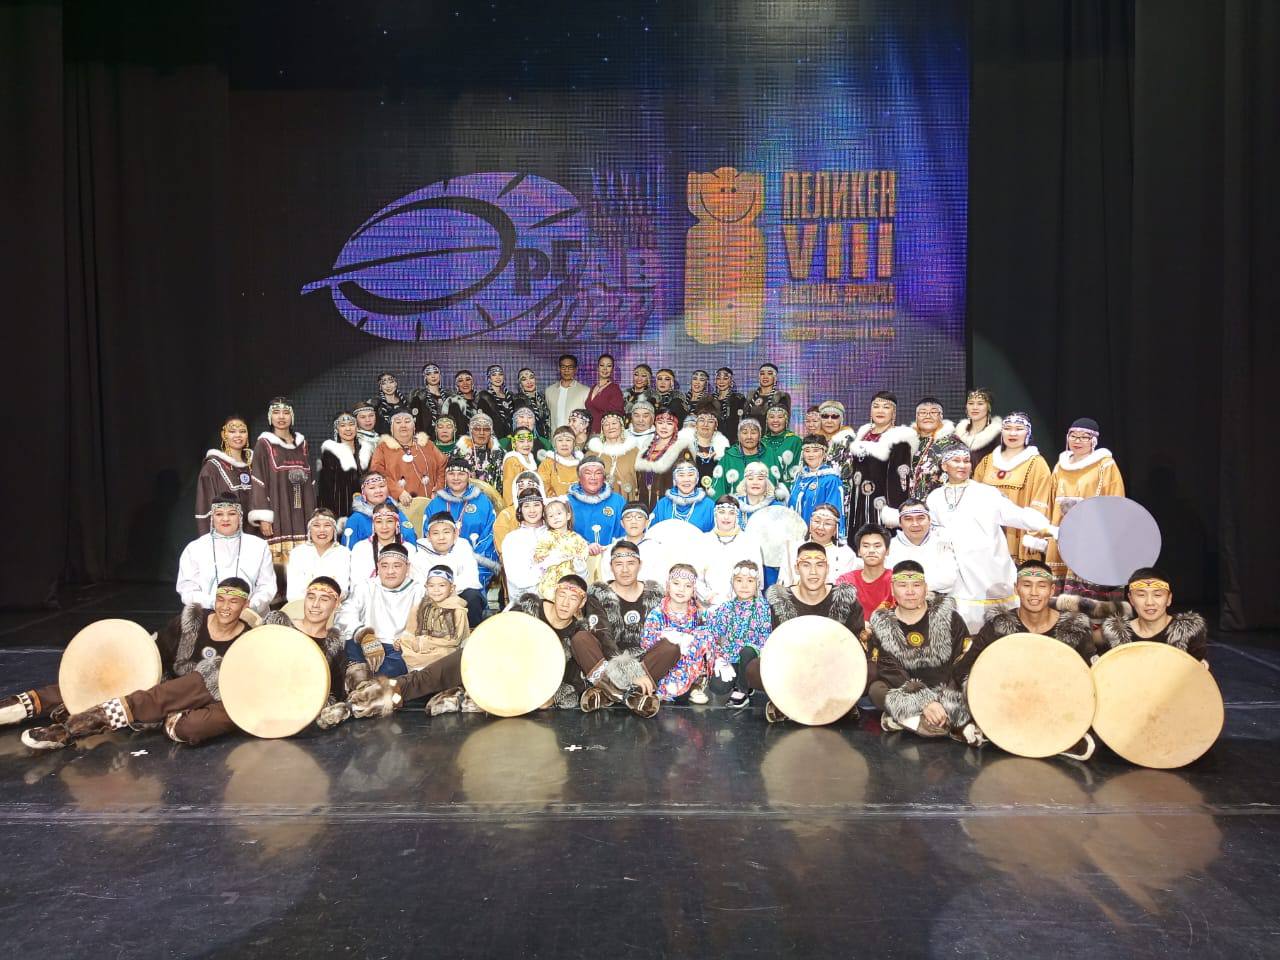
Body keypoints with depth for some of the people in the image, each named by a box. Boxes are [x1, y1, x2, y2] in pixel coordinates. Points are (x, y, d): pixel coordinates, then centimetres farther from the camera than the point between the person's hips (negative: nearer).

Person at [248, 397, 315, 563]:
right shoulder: (264, 444, 2)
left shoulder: (301, 444, 16)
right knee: (279, 564, -11)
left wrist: (312, 516, 13)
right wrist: (263, 518, -14)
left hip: (300, 515, 4)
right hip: (277, 515, -4)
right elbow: (258, 482, -5)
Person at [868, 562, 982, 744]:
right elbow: (890, 672, -13)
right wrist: (924, 702, -29)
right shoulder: (882, 625, -3)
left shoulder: (949, 617, -4)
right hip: (908, 693, 1)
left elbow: (966, 662, -9)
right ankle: (955, 723, -29)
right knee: (876, 689, -27)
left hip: (948, 691, -1)